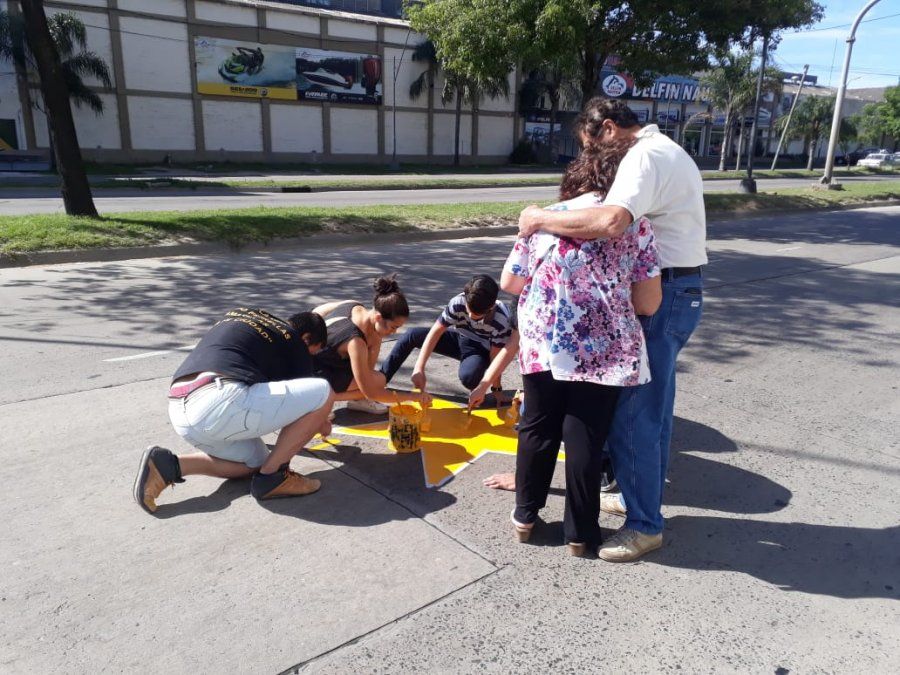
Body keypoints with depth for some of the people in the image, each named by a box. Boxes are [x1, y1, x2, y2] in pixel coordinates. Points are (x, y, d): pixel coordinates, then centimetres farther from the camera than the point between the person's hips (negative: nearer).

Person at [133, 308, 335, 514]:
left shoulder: (240, 313, 31)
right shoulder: (294, 342, 12)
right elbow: (307, 396, 21)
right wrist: (321, 425, 44)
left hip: (179, 411, 9)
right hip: (219, 404, -8)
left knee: (255, 462, 28)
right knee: (323, 394, 0)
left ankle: (170, 466, 11)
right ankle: (272, 476, 5)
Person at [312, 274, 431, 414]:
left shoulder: (355, 306, -10)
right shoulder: (356, 342, -34)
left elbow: (317, 312, 8)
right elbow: (371, 393, -27)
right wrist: (412, 396, -21)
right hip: (312, 375, -9)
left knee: (375, 338, 2)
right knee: (379, 381, -18)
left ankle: (358, 399, 11)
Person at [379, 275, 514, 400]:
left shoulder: (501, 320, -32)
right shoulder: (458, 302, -26)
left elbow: (496, 358, -22)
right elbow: (436, 331, -27)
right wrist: (419, 369, -33)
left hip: (481, 351, -3)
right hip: (459, 338, 4)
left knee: (468, 377, -38)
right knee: (412, 336, -16)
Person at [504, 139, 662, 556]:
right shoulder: (634, 224, -2)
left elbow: (509, 283, 9)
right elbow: (649, 303, -5)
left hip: (541, 346, 2)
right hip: (604, 352, -2)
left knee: (537, 430, 18)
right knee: (585, 440, 10)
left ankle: (525, 516, 32)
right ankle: (579, 533, 25)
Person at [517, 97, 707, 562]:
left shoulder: (644, 157, -16)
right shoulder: (667, 150, 19)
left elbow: (610, 222, -34)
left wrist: (542, 219, -23)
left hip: (663, 296, -11)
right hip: (677, 290, 11)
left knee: (632, 411, -5)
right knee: (651, 405, 19)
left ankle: (644, 524, 8)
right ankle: (643, 495, 33)